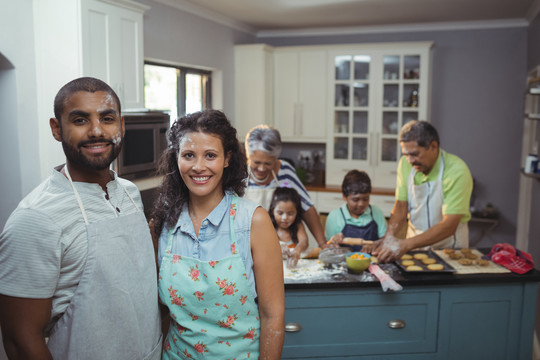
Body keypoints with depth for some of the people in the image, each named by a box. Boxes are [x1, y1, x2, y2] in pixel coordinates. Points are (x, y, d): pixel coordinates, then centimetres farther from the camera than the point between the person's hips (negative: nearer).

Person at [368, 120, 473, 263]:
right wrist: (389, 236, -17)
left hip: (448, 245, -4)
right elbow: (401, 206, 2)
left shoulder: (457, 171, -19)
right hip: (415, 243, 4)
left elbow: (449, 226, -24)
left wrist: (405, 245, -33)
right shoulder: (405, 163, -3)